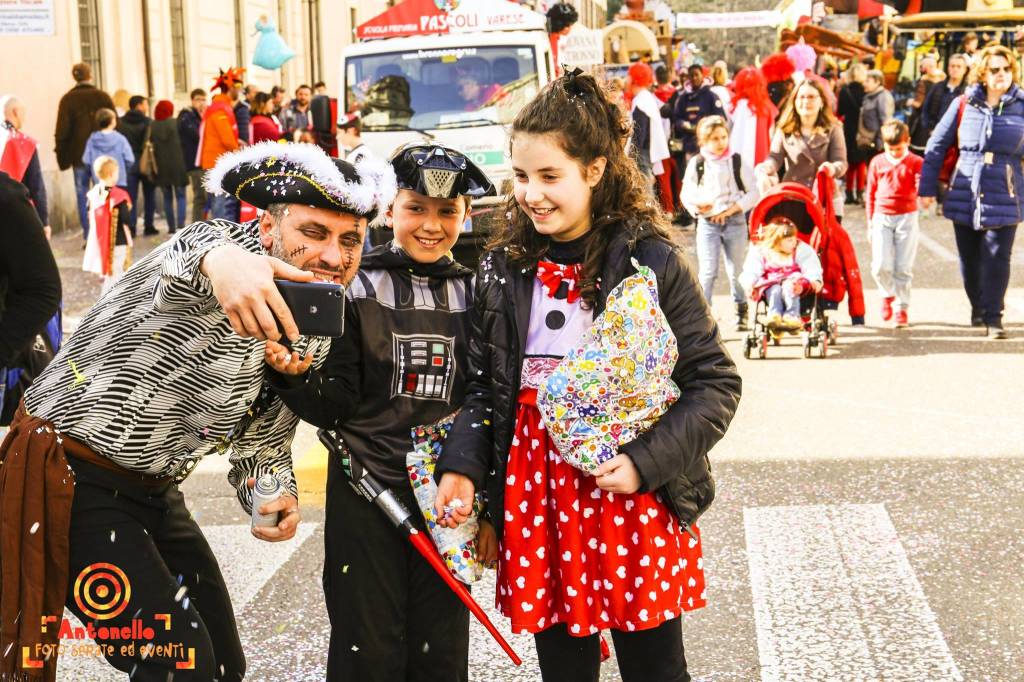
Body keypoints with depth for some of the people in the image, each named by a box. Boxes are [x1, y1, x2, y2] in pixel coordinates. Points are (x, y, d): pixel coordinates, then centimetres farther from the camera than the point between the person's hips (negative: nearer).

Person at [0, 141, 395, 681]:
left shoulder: (313, 337, 5)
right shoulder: (226, 245, -19)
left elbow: (263, 441, 14)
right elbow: (187, 257, -45)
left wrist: (276, 496, -9)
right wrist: (218, 262, -70)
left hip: (155, 493, 8)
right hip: (70, 477, -8)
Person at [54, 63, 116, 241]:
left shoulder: (67, 99, -3)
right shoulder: (102, 96, 0)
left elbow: (62, 131, -5)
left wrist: (62, 157, 2)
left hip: (79, 155, -1)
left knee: (82, 195, 6)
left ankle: (88, 236, 2)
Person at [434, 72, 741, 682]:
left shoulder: (653, 263, -9)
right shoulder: (504, 270, 5)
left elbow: (716, 384, -8)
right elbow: (484, 385, 9)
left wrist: (645, 463, -17)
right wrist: (461, 468, -7)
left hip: (633, 504, -4)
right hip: (536, 501, 4)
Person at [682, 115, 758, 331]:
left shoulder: (738, 162, 0)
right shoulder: (696, 164, 2)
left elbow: (753, 193, 1)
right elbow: (686, 194, 7)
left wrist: (733, 208, -10)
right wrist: (698, 206, -12)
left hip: (735, 221, 0)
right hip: (707, 223, 0)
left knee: (736, 270, 5)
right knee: (707, 271, -6)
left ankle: (741, 312, 22)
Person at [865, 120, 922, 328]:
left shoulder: (916, 162, 1)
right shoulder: (877, 162, 7)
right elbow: (871, 194, 12)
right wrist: (870, 223, 10)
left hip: (907, 217, -1)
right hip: (882, 218, 1)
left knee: (903, 268, -2)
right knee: (881, 266, -8)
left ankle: (902, 308, 11)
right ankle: (887, 294, 22)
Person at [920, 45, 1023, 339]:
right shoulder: (964, 105, 2)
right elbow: (937, 144, 6)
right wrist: (927, 188, 5)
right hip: (964, 194, 1)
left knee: (997, 258, -4)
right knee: (969, 258, 10)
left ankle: (993, 316, 6)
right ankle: (977, 306, 31)